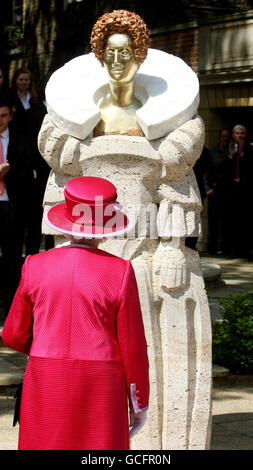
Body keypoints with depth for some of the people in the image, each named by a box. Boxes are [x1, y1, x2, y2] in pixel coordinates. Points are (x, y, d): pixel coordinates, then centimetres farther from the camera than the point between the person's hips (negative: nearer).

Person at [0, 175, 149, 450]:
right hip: (100, 385, -2)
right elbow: (132, 345, -5)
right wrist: (139, 403, 6)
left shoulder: (35, 266, -2)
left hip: (47, 385, 2)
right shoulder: (119, 273, -8)